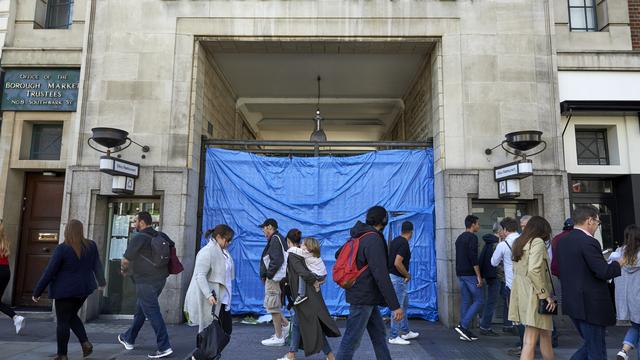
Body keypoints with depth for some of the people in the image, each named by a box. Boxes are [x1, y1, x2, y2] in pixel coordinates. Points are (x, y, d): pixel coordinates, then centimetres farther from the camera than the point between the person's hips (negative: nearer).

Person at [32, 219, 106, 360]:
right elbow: (97, 265, 8)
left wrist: (37, 292, -3)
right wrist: (101, 282, 23)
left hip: (65, 290, -5)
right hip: (83, 288, 5)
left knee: (62, 322, 5)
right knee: (72, 316, 22)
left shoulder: (62, 249, -16)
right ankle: (85, 343, 9)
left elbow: (49, 273, -13)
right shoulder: (91, 246, -3)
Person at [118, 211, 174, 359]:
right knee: (140, 310, 22)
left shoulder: (138, 238, -13)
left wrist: (124, 270, 15)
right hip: (160, 279, 8)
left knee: (152, 313, -6)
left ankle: (164, 347, -7)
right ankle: (129, 339, 38)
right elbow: (173, 246, 22)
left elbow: (126, 260, -7)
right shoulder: (161, 236, 7)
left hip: (146, 282, -8)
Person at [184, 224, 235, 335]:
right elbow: (200, 276, -21)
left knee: (226, 330, 10)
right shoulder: (207, 252, -15)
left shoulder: (223, 251, 11)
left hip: (223, 299, 9)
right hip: (211, 300, -9)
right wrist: (209, 295, -29)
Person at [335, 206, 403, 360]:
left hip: (367, 297, 10)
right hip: (364, 297, -10)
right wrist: (395, 306, -24)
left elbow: (338, 254, 20)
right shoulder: (374, 239, -21)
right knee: (351, 341, -1)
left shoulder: (358, 236, 7)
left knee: (379, 334, 17)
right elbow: (381, 276, -26)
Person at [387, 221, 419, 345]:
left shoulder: (395, 241, 8)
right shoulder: (404, 244, -20)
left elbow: (391, 259, 16)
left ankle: (405, 332, 31)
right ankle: (393, 337, 6)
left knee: (404, 305, 21)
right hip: (398, 279, -10)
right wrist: (407, 275, -13)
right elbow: (397, 263, -28)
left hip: (392, 276, 10)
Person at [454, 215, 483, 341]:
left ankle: (465, 331, 10)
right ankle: (463, 325, -10)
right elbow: (473, 258, -19)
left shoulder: (459, 238, 17)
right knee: (478, 301, -1)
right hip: (470, 274, -9)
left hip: (460, 274, 9)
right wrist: (479, 276, -17)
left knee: (465, 301, 9)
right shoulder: (472, 237, -11)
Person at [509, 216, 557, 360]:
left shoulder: (518, 243, 14)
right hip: (534, 295, -8)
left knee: (545, 334, 19)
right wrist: (546, 294, -14)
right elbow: (534, 271, -21)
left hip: (521, 293, 8)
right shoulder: (538, 242, -10)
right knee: (531, 341, -3)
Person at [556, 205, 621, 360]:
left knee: (590, 345, 22)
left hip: (571, 303, 8)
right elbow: (604, 272, -20)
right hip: (591, 306, -8)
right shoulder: (589, 242, -18)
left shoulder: (562, 242, 7)